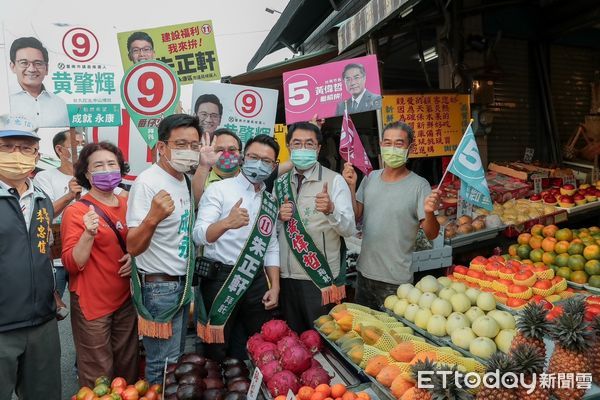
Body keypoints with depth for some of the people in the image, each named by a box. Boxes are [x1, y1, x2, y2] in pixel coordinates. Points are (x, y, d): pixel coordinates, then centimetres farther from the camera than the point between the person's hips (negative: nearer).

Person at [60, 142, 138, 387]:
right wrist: (89, 234, -30)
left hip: (126, 298, 5)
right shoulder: (76, 211, -11)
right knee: (99, 377, 6)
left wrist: (134, 257, -3)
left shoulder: (128, 205, 4)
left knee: (127, 367, 17)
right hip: (92, 304, -5)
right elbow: (72, 264, -15)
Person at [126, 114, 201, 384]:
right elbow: (133, 247, -25)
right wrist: (153, 217, -42)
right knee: (163, 365, 4)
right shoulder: (147, 182, -20)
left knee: (176, 358, 22)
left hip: (182, 283, 9)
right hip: (159, 287, -9)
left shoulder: (183, 179, 6)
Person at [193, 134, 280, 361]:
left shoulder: (270, 201, 9)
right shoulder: (219, 190, -8)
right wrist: (227, 222, -40)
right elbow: (199, 235, -21)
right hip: (220, 280, -5)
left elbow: (271, 247, 13)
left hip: (256, 282, 5)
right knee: (218, 351, 10)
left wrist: (275, 287, 5)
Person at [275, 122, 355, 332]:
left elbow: (349, 228, -15)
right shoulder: (280, 183, 8)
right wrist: (279, 216, -6)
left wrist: (330, 209, -34)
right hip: (286, 276, 5)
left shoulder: (334, 180, -7)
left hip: (321, 278, -4)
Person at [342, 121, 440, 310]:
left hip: (396, 280, -5)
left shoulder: (419, 185, -14)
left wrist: (429, 213, -33)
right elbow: (356, 216, 3)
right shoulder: (370, 178, 2)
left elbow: (431, 235, -13)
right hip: (365, 272, 5)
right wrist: (351, 187, -8)